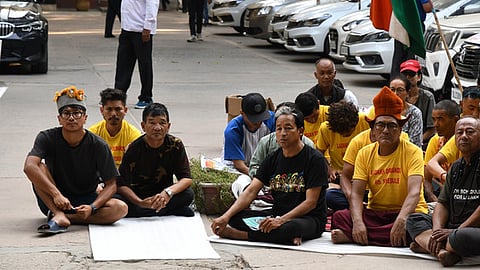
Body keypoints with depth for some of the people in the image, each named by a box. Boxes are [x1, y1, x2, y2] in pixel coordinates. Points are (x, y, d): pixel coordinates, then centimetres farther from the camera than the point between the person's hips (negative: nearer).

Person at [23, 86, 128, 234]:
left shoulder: (98, 145, -11)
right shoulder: (47, 138, -12)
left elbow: (111, 184, -10)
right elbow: (29, 166, -29)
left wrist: (92, 208, -28)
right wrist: (56, 194, -40)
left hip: (85, 201, 1)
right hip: (52, 202, -1)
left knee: (120, 208, -27)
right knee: (39, 169, -26)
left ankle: (61, 217, -26)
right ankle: (59, 216, -34)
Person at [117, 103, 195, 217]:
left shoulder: (175, 145, -8)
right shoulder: (134, 148, -14)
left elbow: (186, 179, -11)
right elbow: (122, 185, -19)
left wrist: (168, 192, -32)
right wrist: (140, 203, -37)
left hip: (162, 194, 0)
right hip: (138, 195, 0)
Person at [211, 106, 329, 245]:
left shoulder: (315, 159, -8)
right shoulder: (273, 159, 9)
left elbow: (311, 202, -14)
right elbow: (251, 191, 0)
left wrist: (281, 220, -26)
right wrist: (226, 216, -16)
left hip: (309, 218, -6)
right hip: (277, 214, 6)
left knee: (293, 227, -42)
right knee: (234, 217, -15)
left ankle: (238, 234, -25)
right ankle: (287, 235, -24)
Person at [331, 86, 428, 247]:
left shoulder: (413, 152, -7)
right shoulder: (365, 154, 4)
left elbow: (414, 192, -20)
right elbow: (356, 193, -5)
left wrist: (401, 220, -39)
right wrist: (357, 221, -25)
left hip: (408, 213, -1)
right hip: (374, 214, 1)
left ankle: (350, 236, -29)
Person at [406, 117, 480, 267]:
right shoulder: (456, 167, 18)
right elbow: (443, 203, 13)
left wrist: (457, 230, -16)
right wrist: (437, 230, -7)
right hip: (453, 227, 9)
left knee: (461, 238, -39)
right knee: (413, 220, 2)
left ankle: (426, 245, -11)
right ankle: (442, 250, -24)